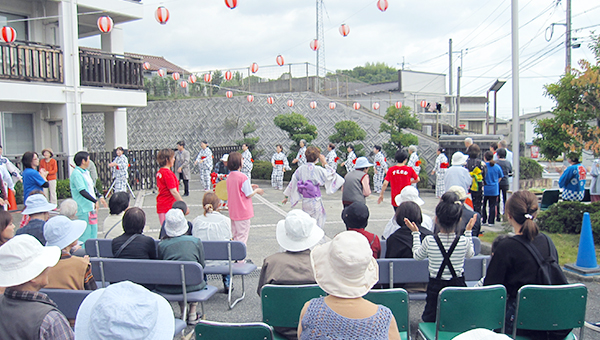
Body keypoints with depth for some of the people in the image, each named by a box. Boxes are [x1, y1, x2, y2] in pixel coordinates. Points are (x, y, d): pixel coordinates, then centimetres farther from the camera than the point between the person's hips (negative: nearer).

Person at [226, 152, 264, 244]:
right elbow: (249, 195, -15)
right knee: (242, 235, 1)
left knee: (235, 236, 17)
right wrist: (256, 190, 3)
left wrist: (249, 186, 17)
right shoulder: (243, 177, -19)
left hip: (233, 212, 7)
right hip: (243, 212, -7)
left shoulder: (229, 176, 4)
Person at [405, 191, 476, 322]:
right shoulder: (464, 241, -9)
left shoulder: (429, 241, -12)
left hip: (435, 287, -1)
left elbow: (417, 256, 8)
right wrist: (468, 231, 21)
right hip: (458, 286, 1)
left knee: (431, 322, 10)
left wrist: (415, 233, 15)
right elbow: (470, 254, 15)